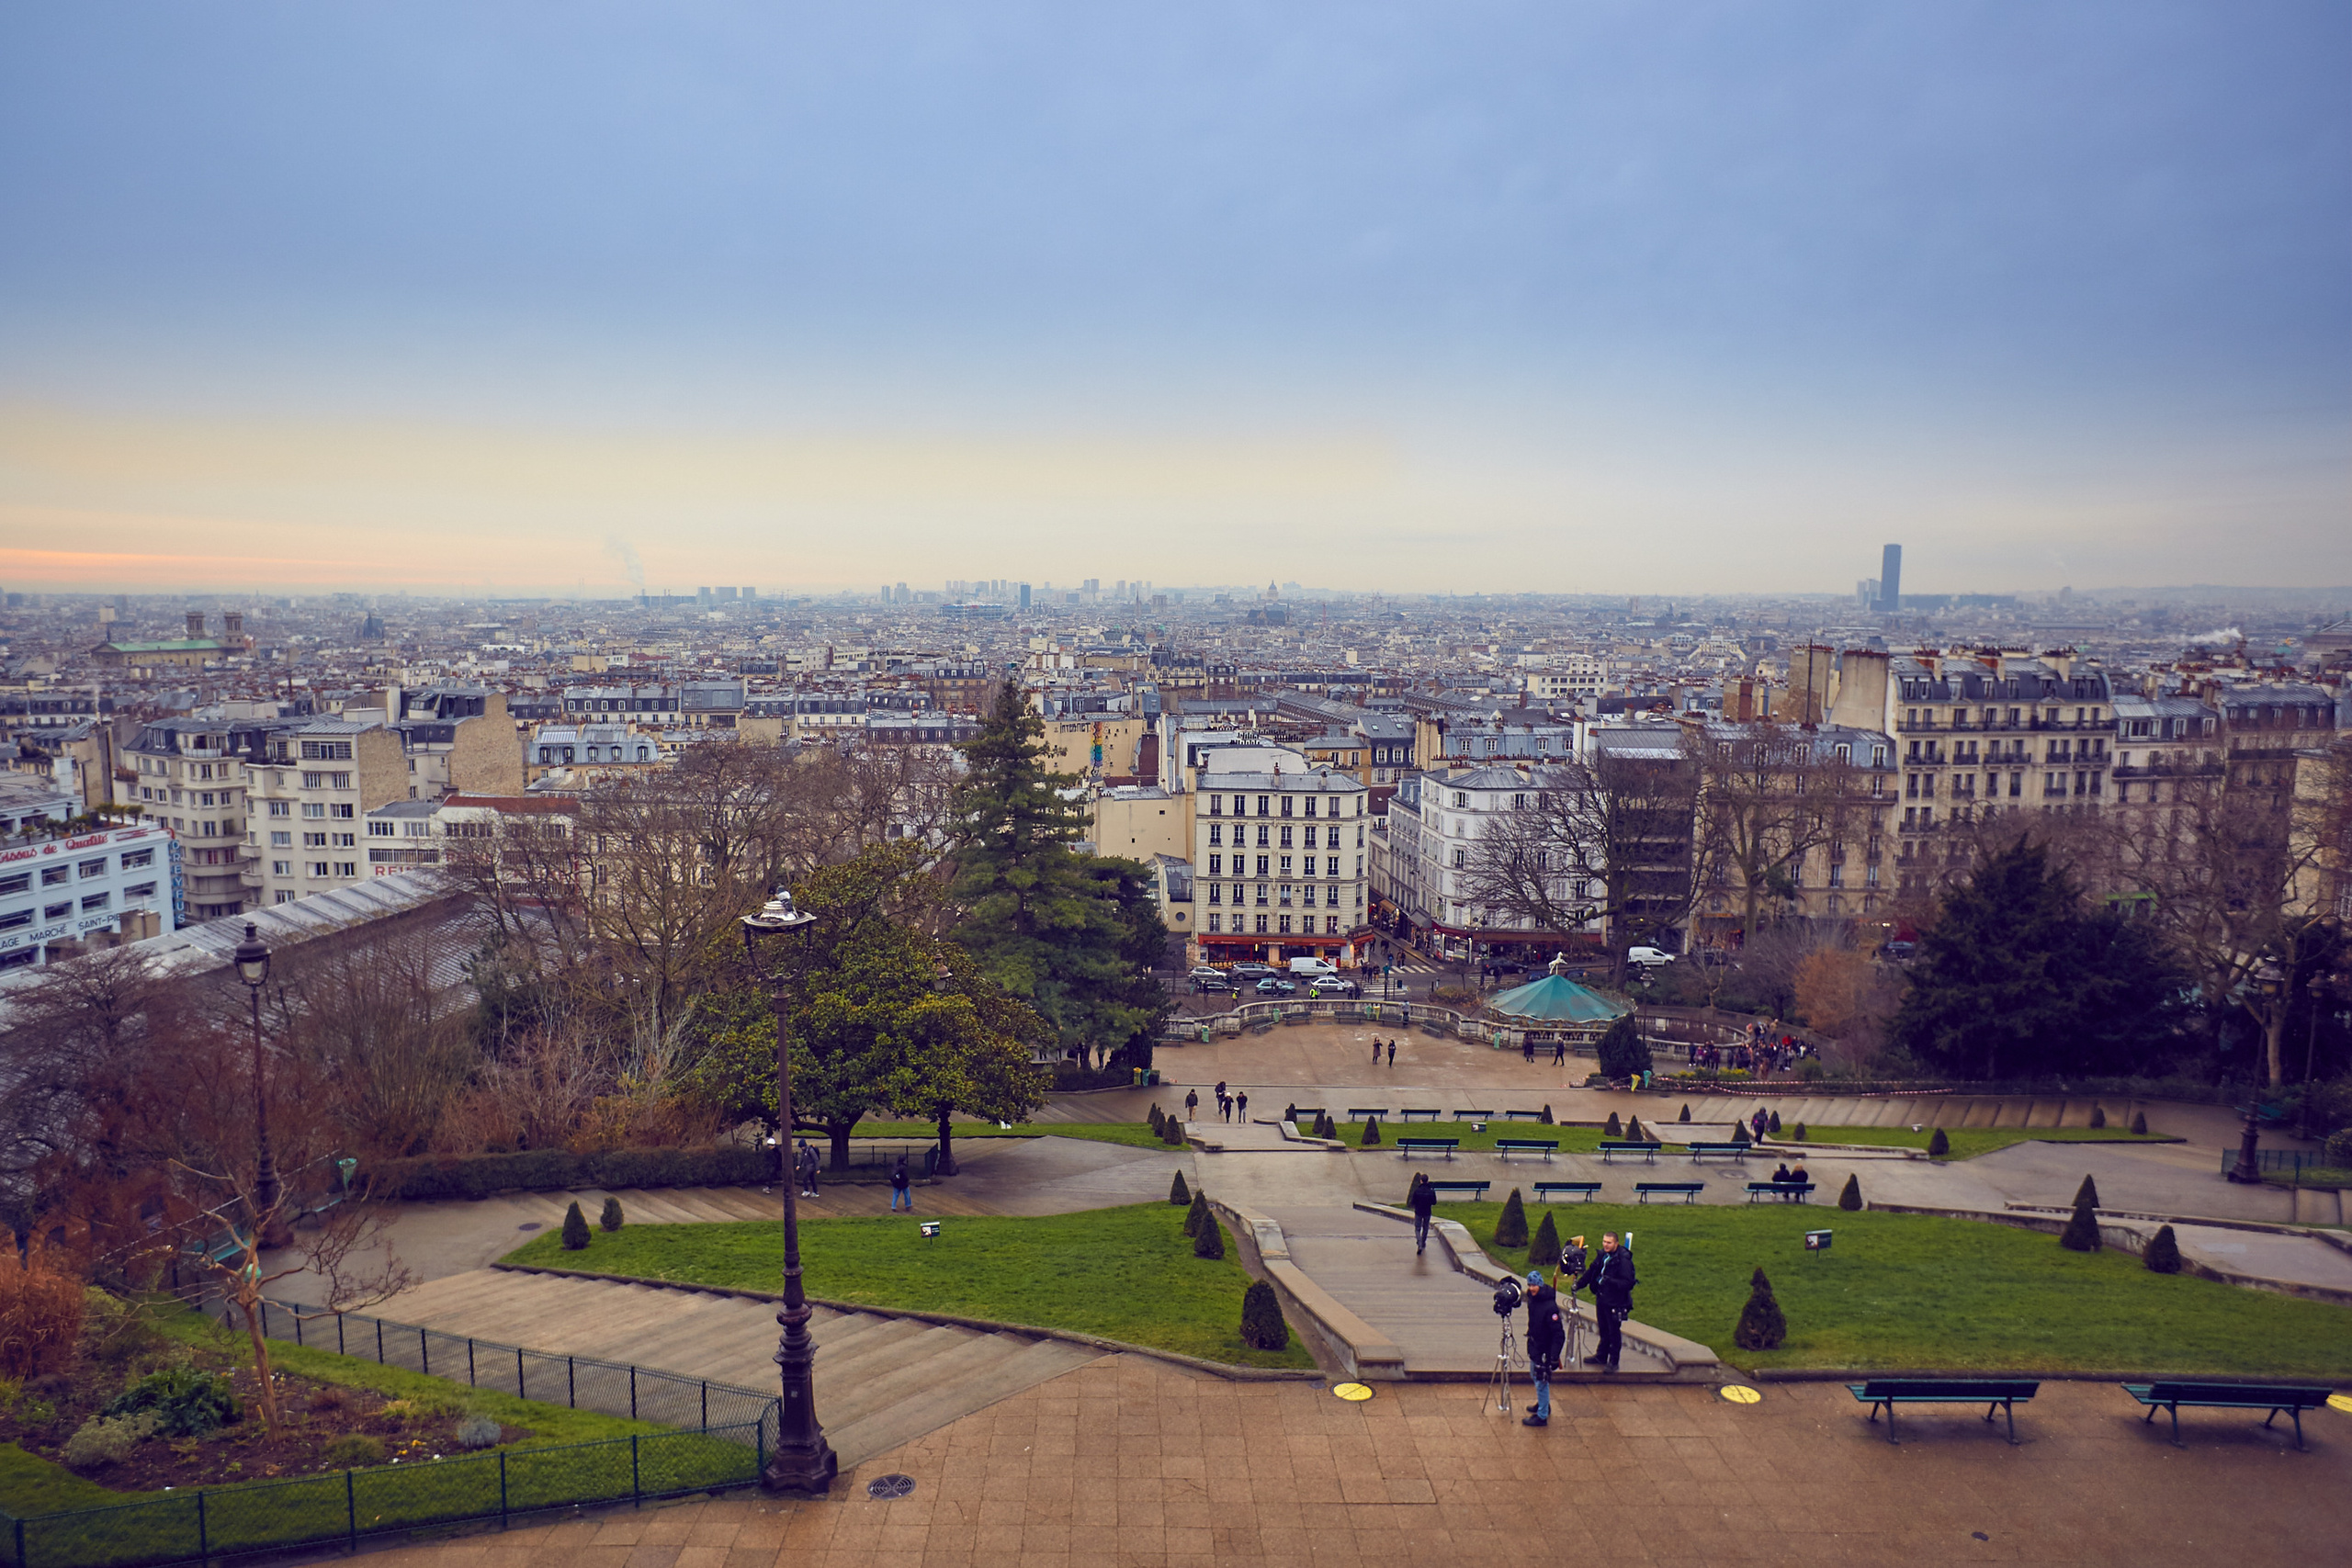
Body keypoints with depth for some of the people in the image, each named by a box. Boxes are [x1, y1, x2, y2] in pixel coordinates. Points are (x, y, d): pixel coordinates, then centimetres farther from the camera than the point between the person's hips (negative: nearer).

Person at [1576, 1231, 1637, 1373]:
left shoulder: (1623, 1260, -19)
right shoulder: (1602, 1255, 3)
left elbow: (1628, 1282, -21)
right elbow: (1591, 1272, 14)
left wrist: (1610, 1281, -34)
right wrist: (1579, 1284, 7)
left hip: (1615, 1302, -7)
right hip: (1601, 1298, 7)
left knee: (1614, 1332, 4)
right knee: (1603, 1329, 21)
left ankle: (1613, 1362, 17)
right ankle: (1601, 1356, 36)